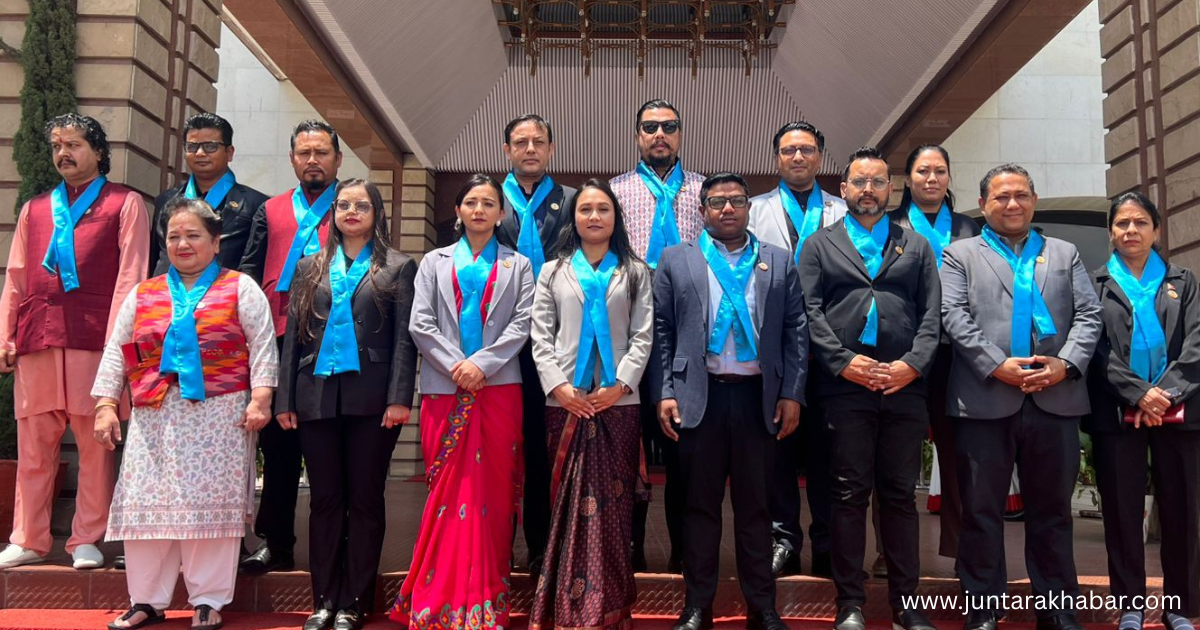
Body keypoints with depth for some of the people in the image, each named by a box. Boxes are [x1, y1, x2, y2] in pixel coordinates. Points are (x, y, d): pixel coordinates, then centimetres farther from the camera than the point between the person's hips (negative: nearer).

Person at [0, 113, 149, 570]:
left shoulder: (125, 204, 8)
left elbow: (130, 276, 0)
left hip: (94, 338, -4)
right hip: (37, 339, 4)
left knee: (95, 444, -1)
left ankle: (87, 541, 7)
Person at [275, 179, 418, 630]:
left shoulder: (398, 267, 6)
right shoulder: (311, 268, 15)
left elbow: (404, 338, -2)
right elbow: (293, 336, 11)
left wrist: (399, 397, -12)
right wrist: (285, 399, 4)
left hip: (371, 399, -3)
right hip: (317, 397, 3)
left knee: (365, 500, 4)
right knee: (324, 499, 8)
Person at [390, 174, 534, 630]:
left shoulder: (517, 266, 14)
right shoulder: (435, 262, 16)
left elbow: (521, 325, 1)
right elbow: (420, 323, 4)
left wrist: (481, 364, -12)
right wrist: (455, 366, -9)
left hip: (498, 388, 0)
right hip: (444, 388, 1)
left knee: (493, 488, 0)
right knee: (448, 489, 0)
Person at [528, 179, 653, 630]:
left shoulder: (635, 272, 10)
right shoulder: (553, 272, 12)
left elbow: (643, 336, 2)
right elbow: (540, 337, 5)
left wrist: (620, 384, -11)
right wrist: (558, 386, -9)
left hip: (618, 401, -1)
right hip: (565, 402, 1)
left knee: (612, 502, 2)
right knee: (568, 501, 4)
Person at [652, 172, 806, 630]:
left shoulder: (780, 262, 9)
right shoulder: (676, 261, 6)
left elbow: (796, 332, 6)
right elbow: (661, 332, 2)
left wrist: (792, 394, -2)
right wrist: (664, 393, -5)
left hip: (759, 397, 1)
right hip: (699, 396, -1)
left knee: (754, 505, 10)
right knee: (701, 504, 8)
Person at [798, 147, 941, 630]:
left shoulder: (917, 247, 16)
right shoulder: (819, 245, 11)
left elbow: (932, 314, 7)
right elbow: (810, 311, 1)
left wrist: (913, 364, -8)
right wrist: (844, 361, -10)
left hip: (905, 387, 2)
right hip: (845, 387, -1)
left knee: (901, 496, 7)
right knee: (849, 495, 2)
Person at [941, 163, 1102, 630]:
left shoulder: (1065, 254, 18)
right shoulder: (960, 255, 10)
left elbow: (1088, 315, 8)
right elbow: (954, 317, -2)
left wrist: (1066, 364, -9)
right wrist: (997, 366, -14)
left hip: (1056, 400, 2)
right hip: (985, 400, -2)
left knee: (1052, 511, 10)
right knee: (981, 512, 3)